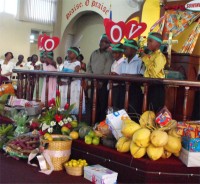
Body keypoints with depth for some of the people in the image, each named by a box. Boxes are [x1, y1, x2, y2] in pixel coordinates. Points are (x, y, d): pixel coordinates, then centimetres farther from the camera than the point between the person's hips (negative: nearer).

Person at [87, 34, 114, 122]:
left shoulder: (109, 54, -3)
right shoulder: (94, 53, 16)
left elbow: (107, 69, -12)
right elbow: (89, 66, 15)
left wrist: (101, 81, -17)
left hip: (103, 83, -5)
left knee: (103, 104, -4)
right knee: (94, 103, 10)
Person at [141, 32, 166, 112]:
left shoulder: (160, 56, -14)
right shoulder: (149, 55, 13)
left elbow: (154, 71, -26)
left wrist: (145, 59, -20)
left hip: (157, 86, -9)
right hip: (149, 85, 9)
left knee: (156, 109, -5)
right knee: (148, 108, 15)